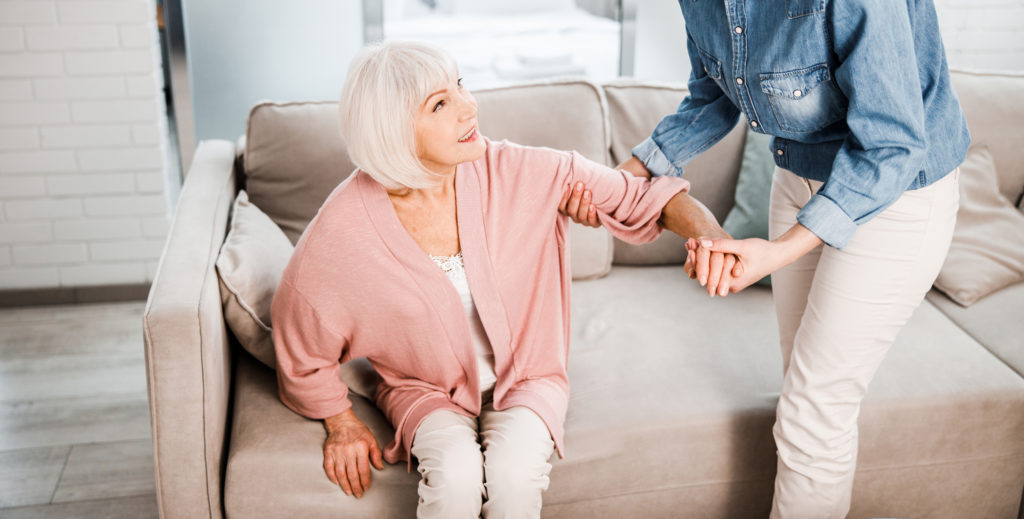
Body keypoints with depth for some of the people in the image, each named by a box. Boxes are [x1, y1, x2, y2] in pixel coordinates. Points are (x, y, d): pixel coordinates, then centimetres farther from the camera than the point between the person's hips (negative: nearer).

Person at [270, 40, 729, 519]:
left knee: (515, 470, -27)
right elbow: (300, 331, -3)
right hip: (427, 389, -1)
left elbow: (640, 194, -14)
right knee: (456, 472, -30)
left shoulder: (514, 173, -18)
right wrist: (340, 423, 2)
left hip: (526, 377, 1)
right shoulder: (344, 228, -20)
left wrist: (709, 235, -33)